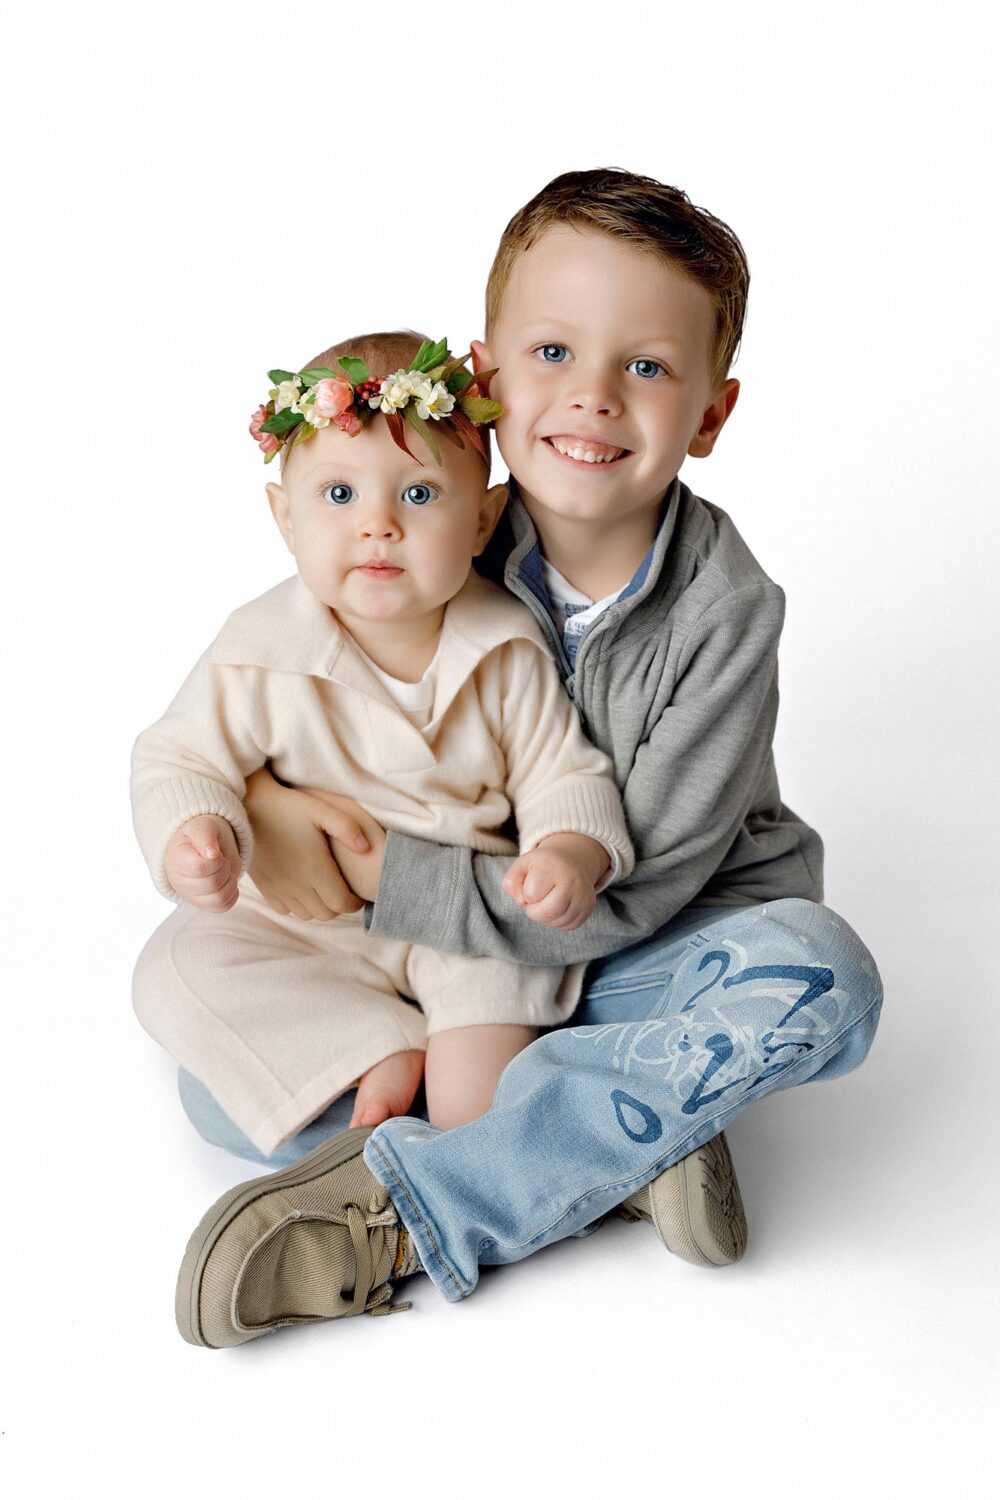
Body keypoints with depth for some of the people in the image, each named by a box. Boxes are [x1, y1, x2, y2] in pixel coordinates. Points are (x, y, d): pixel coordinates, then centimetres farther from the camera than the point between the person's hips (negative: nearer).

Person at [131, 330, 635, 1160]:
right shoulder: (262, 652, -14)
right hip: (305, 922, 1)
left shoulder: (507, 649, -10)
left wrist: (572, 852, -26)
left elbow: (562, 774, -3)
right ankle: (385, 1053, -19)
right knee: (176, 971, -18)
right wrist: (194, 840, -32)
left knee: (502, 967, -29)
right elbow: (182, 761, -9)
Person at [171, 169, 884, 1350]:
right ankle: (625, 1146, -21)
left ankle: (397, 1207, -33)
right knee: (228, 1086, -16)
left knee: (821, 976, -34)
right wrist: (254, 800, -23)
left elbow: (635, 888, -22)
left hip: (647, 959, -2)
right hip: (448, 944, 2)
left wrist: (383, 871, -25)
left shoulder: (724, 609, -18)